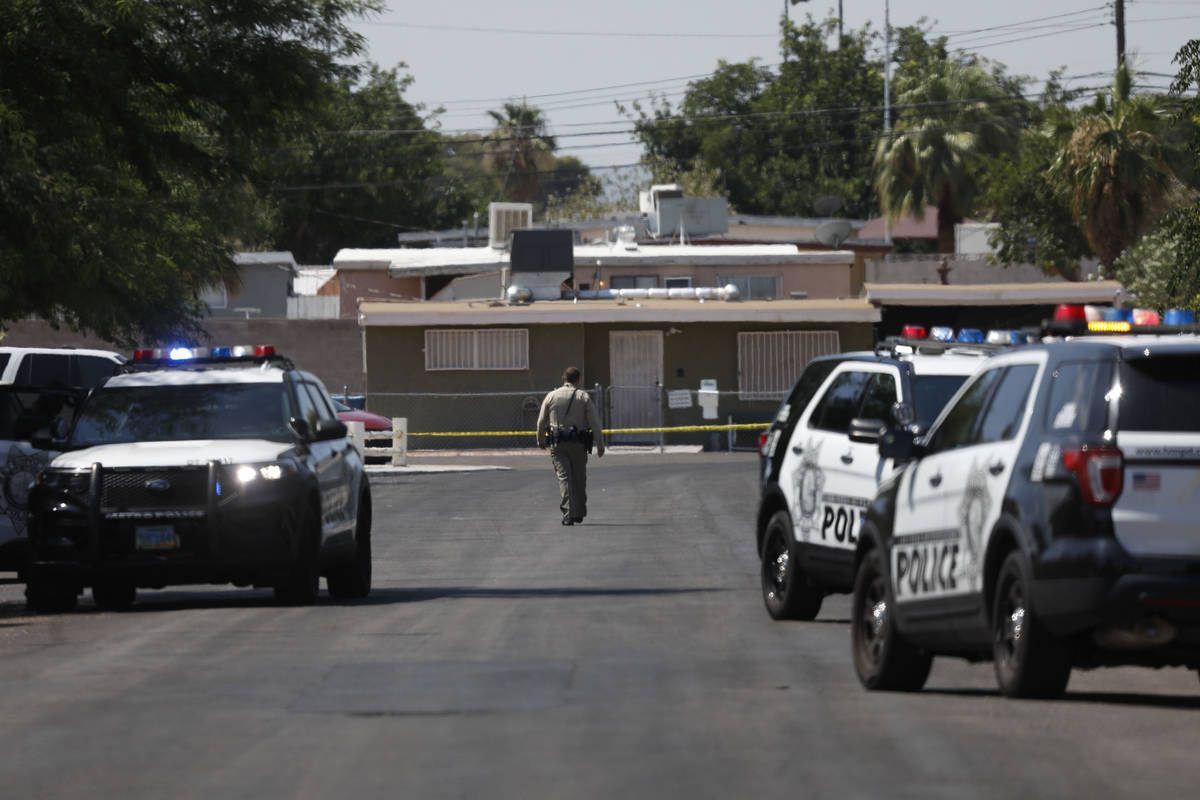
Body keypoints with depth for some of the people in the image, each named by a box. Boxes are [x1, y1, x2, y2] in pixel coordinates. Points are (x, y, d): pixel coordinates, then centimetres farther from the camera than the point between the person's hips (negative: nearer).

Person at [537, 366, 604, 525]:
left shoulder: (551, 396, 4)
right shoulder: (583, 397, 0)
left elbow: (541, 421, 9)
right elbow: (594, 422, -4)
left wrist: (541, 440, 25)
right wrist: (600, 445, 1)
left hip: (558, 445, 0)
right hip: (578, 444, 0)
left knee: (564, 477, -4)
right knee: (579, 478, 13)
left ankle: (568, 513, -19)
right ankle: (579, 513, 22)